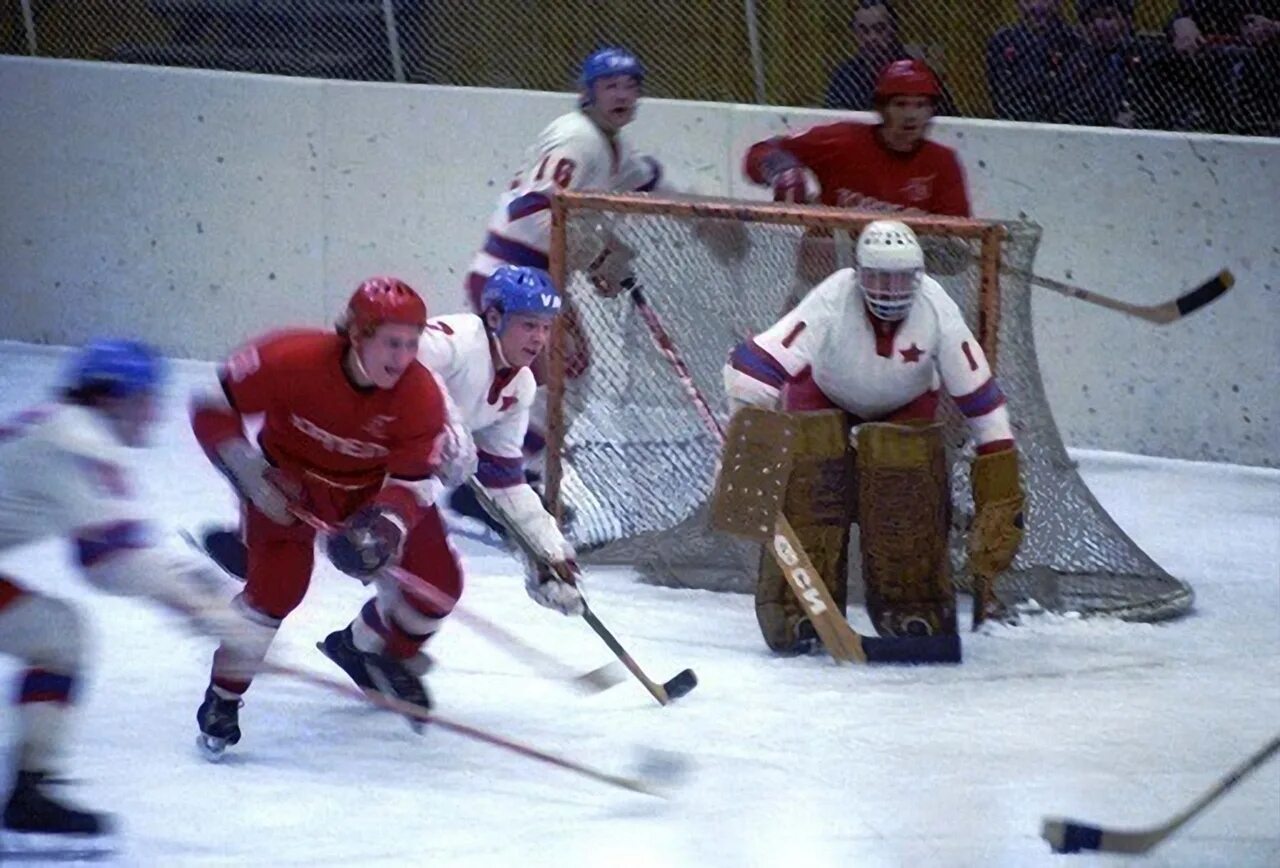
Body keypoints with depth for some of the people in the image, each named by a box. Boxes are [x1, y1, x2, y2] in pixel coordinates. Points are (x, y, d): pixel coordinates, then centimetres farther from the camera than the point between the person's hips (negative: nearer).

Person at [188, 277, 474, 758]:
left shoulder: (421, 394, -24)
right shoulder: (294, 361, -32)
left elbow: (410, 482, -22)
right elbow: (211, 407, -21)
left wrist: (385, 527, -42)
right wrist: (251, 476, -25)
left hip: (374, 487, 3)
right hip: (290, 480, -3)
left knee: (437, 584, -1)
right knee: (278, 581, -23)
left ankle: (379, 649, 32)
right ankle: (222, 700, -4)